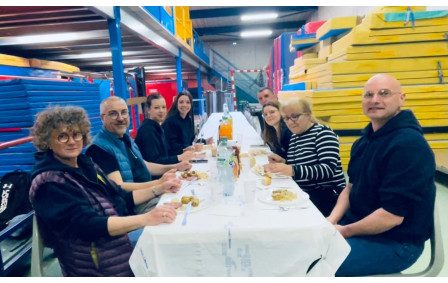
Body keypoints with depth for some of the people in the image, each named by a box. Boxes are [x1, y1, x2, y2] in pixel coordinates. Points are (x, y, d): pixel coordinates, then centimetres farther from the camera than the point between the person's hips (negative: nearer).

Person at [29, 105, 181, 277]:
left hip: (121, 236, 7)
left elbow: (121, 200, 12)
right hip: (99, 263, -7)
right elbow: (87, 225, -28)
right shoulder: (49, 183, -16)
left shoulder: (85, 164, 7)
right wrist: (146, 218, -39)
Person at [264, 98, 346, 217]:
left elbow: (329, 169, -24)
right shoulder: (294, 137, 12)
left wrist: (293, 170, -34)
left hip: (329, 196, -6)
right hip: (305, 194, 7)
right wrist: (283, 162, -1)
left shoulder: (323, 133, -9)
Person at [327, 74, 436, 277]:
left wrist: (345, 231, -14)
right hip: (359, 225, 8)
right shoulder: (367, 138, 5)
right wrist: (331, 221, -6)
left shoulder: (409, 145, -23)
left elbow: (392, 216, -25)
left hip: (396, 243, -8)